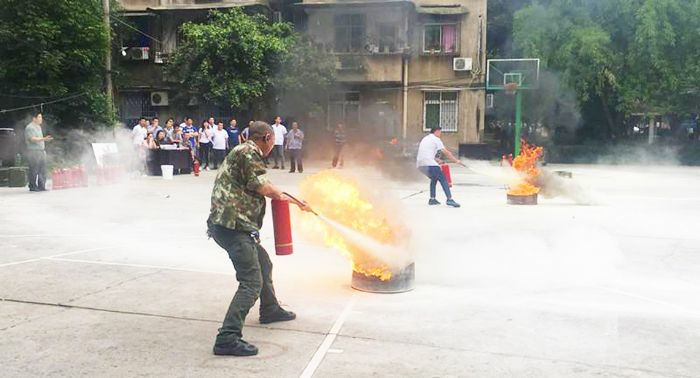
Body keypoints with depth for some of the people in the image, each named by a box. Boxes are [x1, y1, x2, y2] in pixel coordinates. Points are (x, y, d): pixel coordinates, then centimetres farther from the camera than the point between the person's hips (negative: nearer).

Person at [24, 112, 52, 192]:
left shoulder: (38, 127, 19)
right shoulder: (29, 127, -9)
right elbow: (33, 139, -20)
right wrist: (43, 139, -29)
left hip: (41, 151, 9)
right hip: (33, 152, -9)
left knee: (42, 170, 6)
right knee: (34, 171, -6)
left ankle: (41, 186, 10)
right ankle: (33, 187, 0)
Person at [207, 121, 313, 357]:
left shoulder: (246, 152, 22)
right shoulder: (248, 152, -9)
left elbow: (256, 189, 28)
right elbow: (262, 187, -16)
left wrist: (296, 202, 33)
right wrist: (280, 194, 7)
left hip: (234, 224, 11)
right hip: (232, 225, -11)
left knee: (263, 264, 28)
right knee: (252, 282, -15)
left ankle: (269, 310, 45)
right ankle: (228, 338, -19)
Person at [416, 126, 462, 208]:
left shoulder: (425, 139, 27)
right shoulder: (436, 139, 3)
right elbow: (446, 152, 0)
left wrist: (436, 160, 30)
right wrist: (456, 161, 4)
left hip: (420, 165, 8)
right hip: (429, 164, -8)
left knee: (434, 178, 25)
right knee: (443, 179, -5)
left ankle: (432, 199, 20)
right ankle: (449, 199, -15)